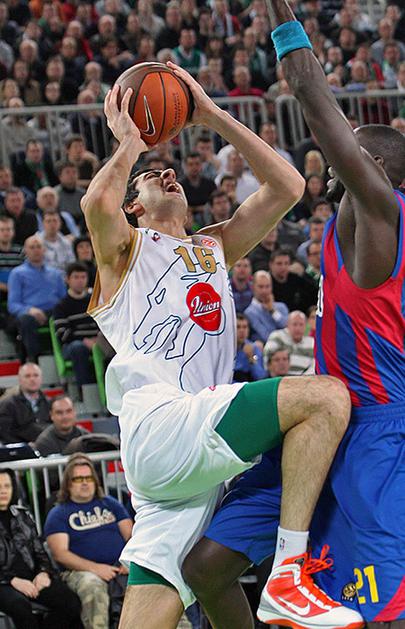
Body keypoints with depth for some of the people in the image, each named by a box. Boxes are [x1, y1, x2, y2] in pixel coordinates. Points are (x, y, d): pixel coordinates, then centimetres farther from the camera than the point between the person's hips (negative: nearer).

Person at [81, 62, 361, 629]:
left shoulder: (214, 249, 32)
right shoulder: (126, 247, 14)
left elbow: (287, 187, 20)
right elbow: (97, 204, -12)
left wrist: (213, 117, 17)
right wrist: (131, 143, 6)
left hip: (195, 458, 6)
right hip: (158, 427, -6)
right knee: (326, 395, -20)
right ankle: (288, 574, -27)